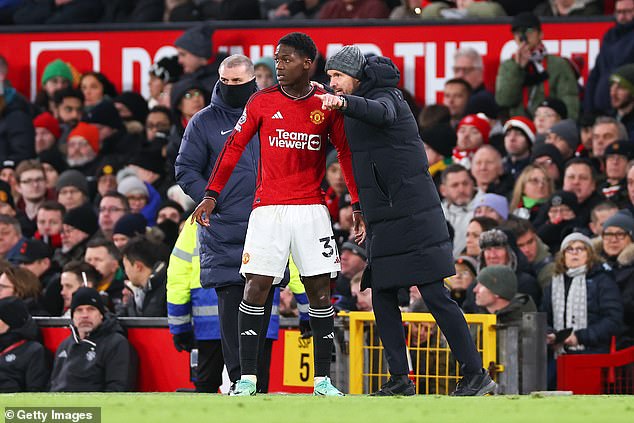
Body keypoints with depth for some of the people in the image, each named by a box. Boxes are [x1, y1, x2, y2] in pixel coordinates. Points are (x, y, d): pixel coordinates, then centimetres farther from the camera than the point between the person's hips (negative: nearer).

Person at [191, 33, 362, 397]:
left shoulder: (327, 105, 4)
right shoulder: (263, 102, 3)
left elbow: (347, 154, 10)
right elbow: (234, 147, 6)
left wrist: (358, 206, 7)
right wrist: (211, 195, 0)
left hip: (312, 209, 1)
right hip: (268, 209, -1)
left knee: (320, 289, -1)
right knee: (257, 286, -9)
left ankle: (323, 381, 5)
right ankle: (247, 380, -7)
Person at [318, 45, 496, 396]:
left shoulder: (385, 98, -10)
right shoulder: (362, 102, 17)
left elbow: (380, 114, -39)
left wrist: (344, 103, -54)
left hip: (414, 215, -10)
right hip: (384, 220, 10)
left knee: (435, 295, -11)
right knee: (382, 296, 5)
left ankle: (475, 374, -9)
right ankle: (399, 379, 7)